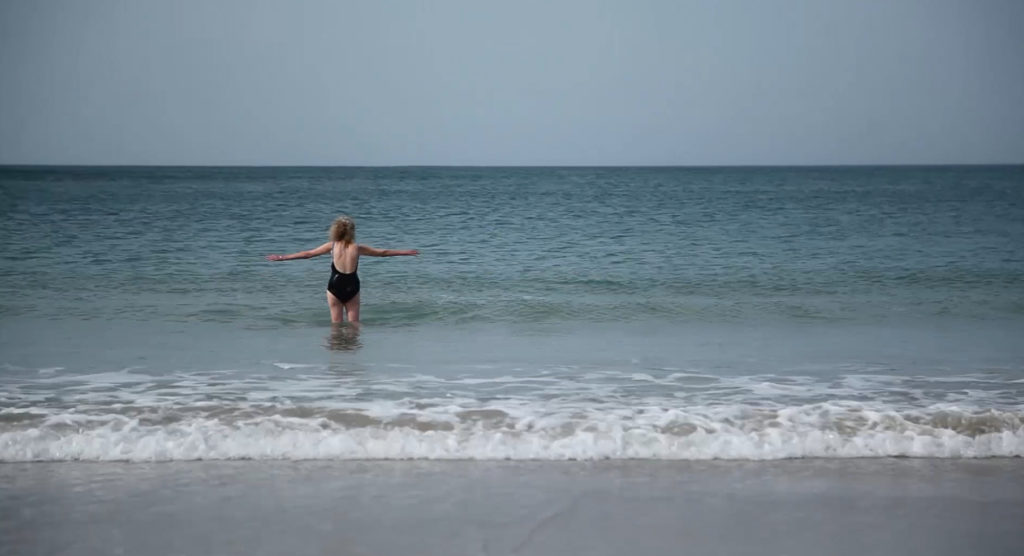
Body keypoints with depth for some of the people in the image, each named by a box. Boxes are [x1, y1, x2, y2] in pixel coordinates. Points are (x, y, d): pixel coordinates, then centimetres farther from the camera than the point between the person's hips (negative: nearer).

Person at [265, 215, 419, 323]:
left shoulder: (332, 246, -2)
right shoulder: (357, 248, 0)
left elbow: (307, 254, 1)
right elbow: (383, 252, 7)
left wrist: (281, 257, 9)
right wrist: (405, 252, 19)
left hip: (335, 288, -1)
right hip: (352, 288, 1)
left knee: (337, 325, 7)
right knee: (354, 325, 9)